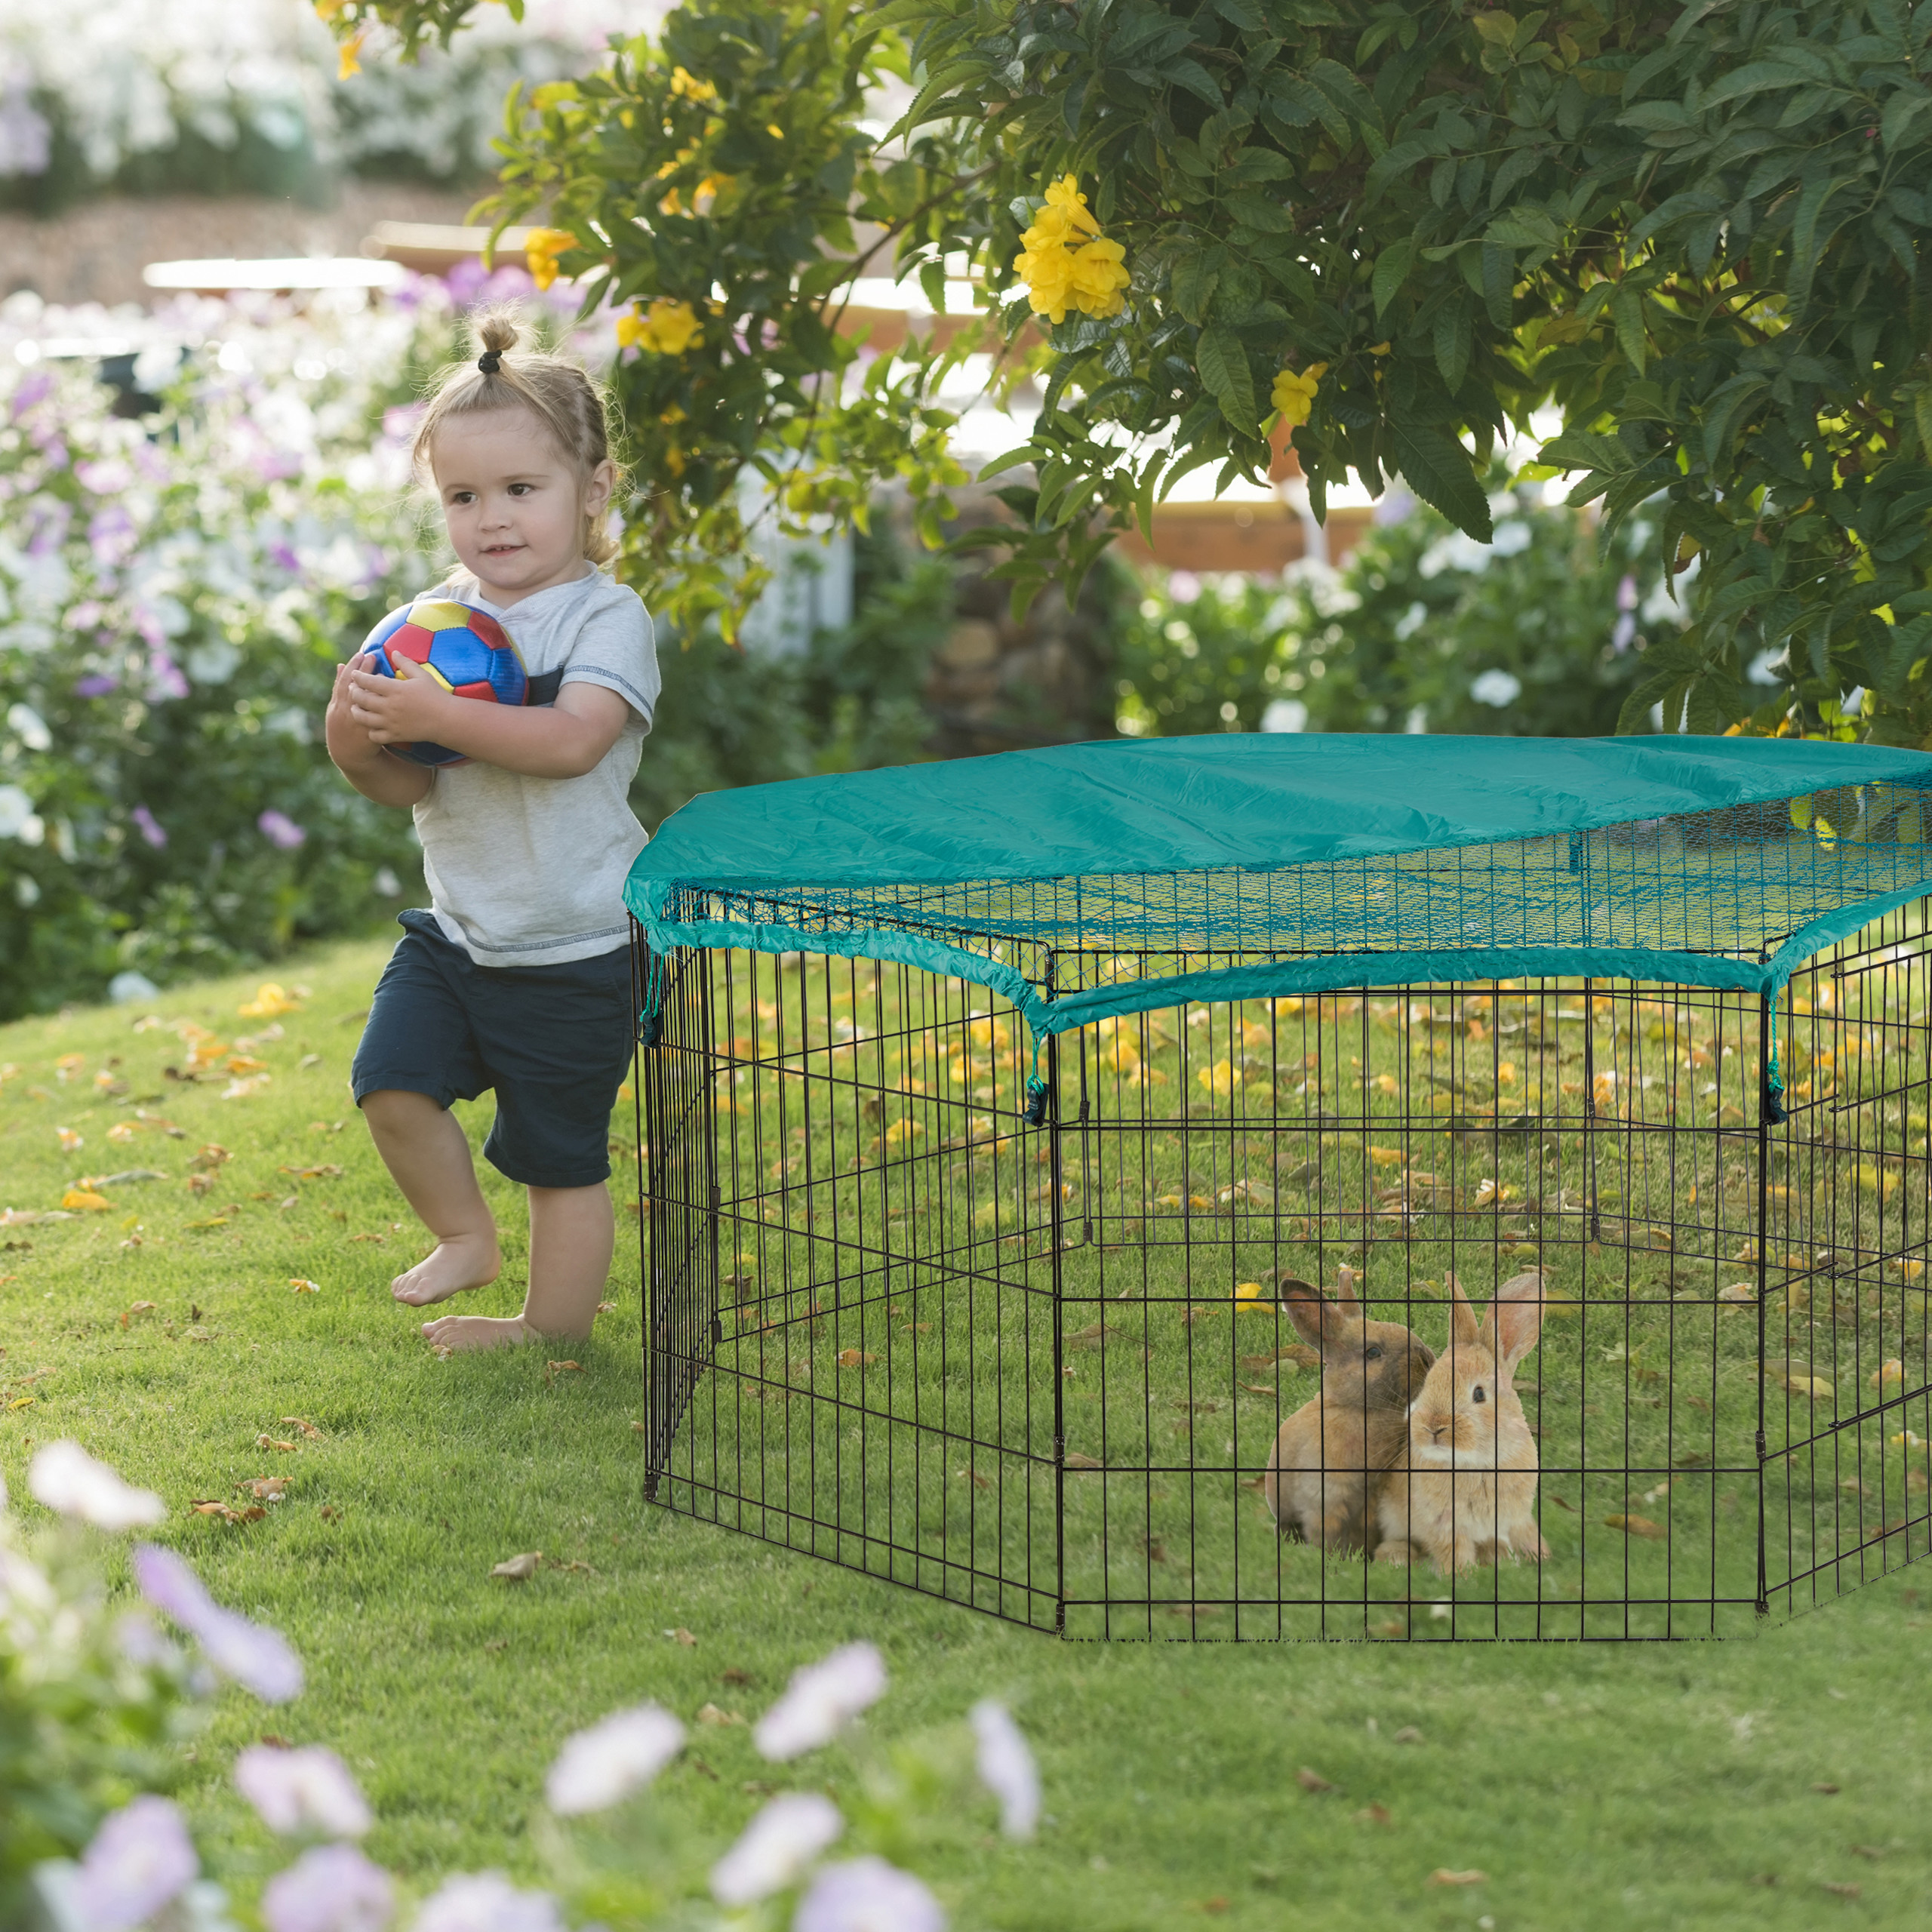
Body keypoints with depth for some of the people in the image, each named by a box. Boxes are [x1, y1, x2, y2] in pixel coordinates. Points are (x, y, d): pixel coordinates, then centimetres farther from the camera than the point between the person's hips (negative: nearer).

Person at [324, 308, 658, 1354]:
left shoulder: (605, 616, -13)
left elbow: (572, 740, -29)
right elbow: (412, 785, 2)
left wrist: (439, 715, -35)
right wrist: (360, 745, -20)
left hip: (573, 949, -5)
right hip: (454, 927, 5)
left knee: (558, 1154, 6)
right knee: (392, 1084, -9)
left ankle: (553, 1329, 25)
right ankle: (466, 1236, 17)